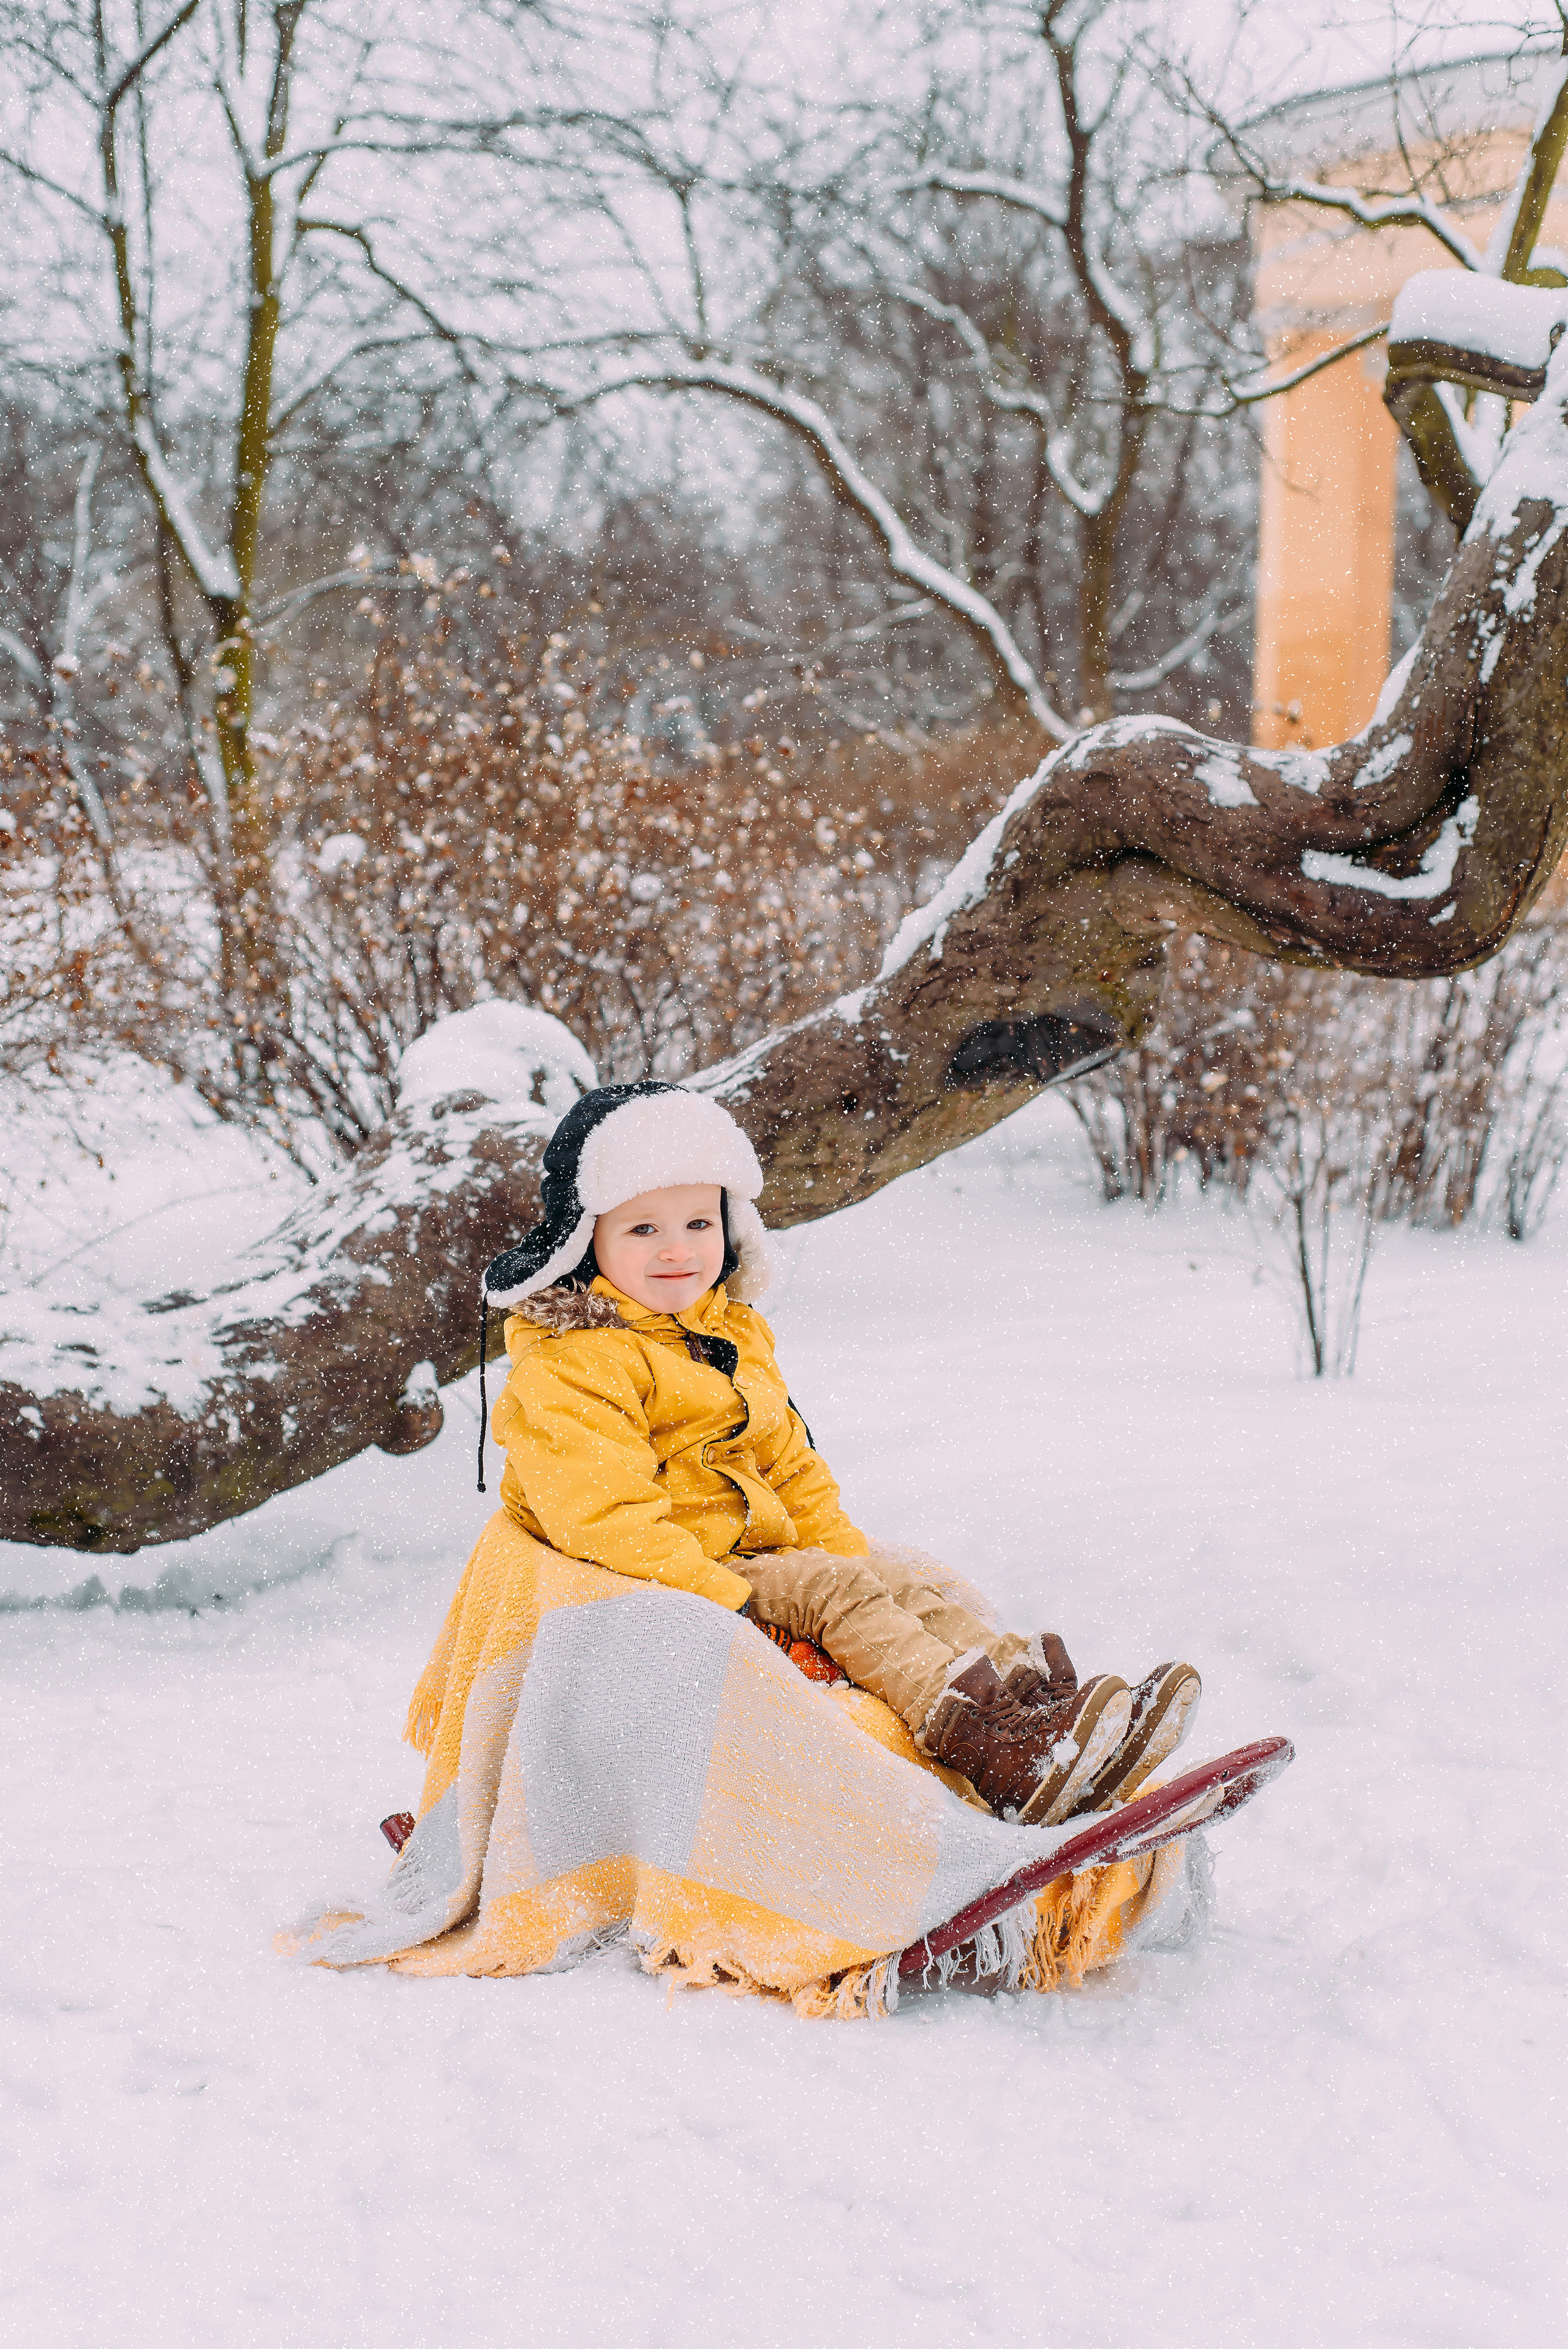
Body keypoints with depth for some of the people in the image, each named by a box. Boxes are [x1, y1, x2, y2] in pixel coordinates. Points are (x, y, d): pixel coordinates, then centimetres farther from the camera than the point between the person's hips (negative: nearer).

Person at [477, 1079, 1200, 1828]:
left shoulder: (732, 1332, 16)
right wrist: (722, 1599, -30)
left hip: (763, 1551, 9)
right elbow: (608, 1515, -25)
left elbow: (788, 1462, 21)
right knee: (835, 1596, -25)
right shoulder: (564, 1368, -15)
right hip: (660, 1588, -9)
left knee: (914, 1586, -9)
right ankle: (1002, 1757, -38)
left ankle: (1040, 1703, -27)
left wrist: (842, 1548, 5)